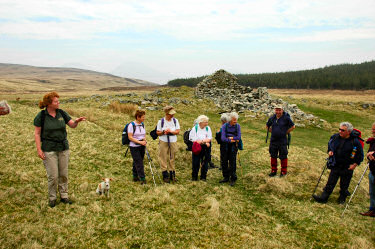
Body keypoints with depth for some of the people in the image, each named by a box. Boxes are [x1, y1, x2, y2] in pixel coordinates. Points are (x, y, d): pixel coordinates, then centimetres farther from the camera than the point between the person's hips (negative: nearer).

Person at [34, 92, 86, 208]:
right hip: (49, 149, -4)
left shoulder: (61, 113, 3)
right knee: (53, 175, -1)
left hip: (63, 148, 4)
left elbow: (72, 125, 6)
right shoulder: (41, 116, -7)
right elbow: (37, 133, -5)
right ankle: (52, 197, 18)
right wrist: (39, 149, -10)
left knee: (64, 174, 9)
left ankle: (64, 196, 23)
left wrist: (76, 121, -18)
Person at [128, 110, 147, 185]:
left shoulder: (142, 124, 7)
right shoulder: (131, 125, -13)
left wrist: (144, 139, -5)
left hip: (142, 146, 6)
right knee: (139, 163, -7)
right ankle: (142, 179, -3)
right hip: (134, 147, -6)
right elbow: (130, 137, -16)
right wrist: (140, 142, -22)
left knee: (136, 162, 15)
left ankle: (135, 177, 27)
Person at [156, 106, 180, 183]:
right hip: (163, 142, -2)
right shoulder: (161, 121, -3)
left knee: (172, 159, 7)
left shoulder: (175, 120, 2)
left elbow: (178, 132, 0)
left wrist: (171, 131, -18)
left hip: (173, 142, 2)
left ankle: (172, 174, 18)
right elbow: (157, 133, 0)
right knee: (163, 159, -1)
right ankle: (165, 175, 7)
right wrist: (163, 132, -20)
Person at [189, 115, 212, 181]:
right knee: (196, 163, 1)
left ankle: (203, 177, 19)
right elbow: (194, 140, -10)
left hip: (206, 149, 2)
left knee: (205, 163, 6)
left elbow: (209, 139, -2)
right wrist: (205, 142, -11)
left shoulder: (208, 128, 3)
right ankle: (194, 177, 15)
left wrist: (201, 141, -17)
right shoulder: (194, 128, -6)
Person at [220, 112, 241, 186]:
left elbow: (238, 137, -10)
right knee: (224, 162, 7)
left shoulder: (237, 126, -3)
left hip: (233, 147, -1)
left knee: (232, 163, -2)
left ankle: (233, 179, 10)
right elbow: (223, 138, -14)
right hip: (225, 147, 1)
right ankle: (226, 178, 22)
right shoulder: (224, 126, -5)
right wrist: (231, 140, -16)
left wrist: (229, 138, -12)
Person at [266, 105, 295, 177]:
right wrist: (272, 132, 8)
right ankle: (273, 170, 24)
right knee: (273, 156, 11)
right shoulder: (272, 118, 3)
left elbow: (293, 126, -3)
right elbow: (267, 126, 20)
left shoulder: (286, 118, -9)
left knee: (283, 157, 4)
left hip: (282, 141, -4)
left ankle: (283, 171, 18)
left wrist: (286, 133, -5)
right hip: (273, 140, 4)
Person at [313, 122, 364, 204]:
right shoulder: (335, 137, -5)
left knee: (344, 185, 12)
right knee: (330, 183, 7)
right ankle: (323, 197, 13)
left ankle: (342, 198, 35)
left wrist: (355, 164, -9)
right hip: (335, 166, 3)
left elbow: (360, 155, -5)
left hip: (347, 168, -3)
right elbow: (329, 144, 16)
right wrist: (330, 151, -1)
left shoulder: (355, 142, -15)